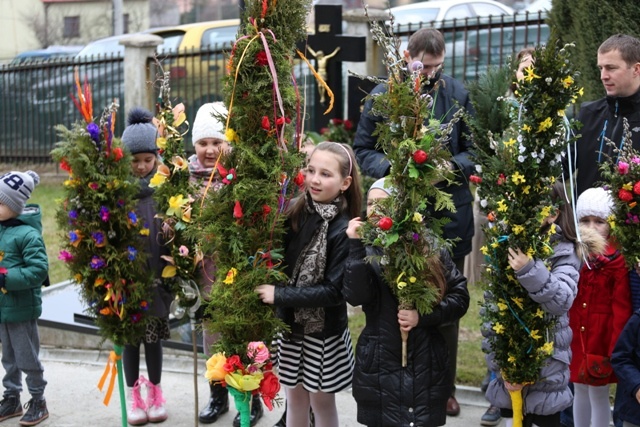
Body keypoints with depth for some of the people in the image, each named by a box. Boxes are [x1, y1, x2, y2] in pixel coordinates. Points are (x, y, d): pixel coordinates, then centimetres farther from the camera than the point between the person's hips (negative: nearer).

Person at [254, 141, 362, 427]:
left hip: (324, 331, -4)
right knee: (294, 397, 17)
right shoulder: (294, 211, -5)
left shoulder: (344, 229, -18)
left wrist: (279, 295, -22)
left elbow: (334, 291, -20)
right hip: (289, 323, 4)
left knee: (321, 401, 13)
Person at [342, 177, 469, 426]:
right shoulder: (366, 250, -1)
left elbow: (460, 296, -1)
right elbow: (356, 297, -16)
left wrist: (424, 316, -14)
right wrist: (356, 247, -21)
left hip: (425, 365, 0)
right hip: (379, 366, 1)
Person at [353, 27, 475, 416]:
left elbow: (474, 148, 4)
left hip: (450, 211, 1)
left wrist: (454, 166, -16)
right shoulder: (383, 95, -1)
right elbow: (363, 149, 2)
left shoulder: (457, 93, 2)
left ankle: (445, 385, 28)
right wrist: (391, 167, -16)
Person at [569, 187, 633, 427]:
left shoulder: (618, 262, -14)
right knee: (579, 389, 19)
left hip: (602, 336, -5)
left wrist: (615, 350, -15)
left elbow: (622, 310, -14)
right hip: (575, 335, 6)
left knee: (598, 392, 6)